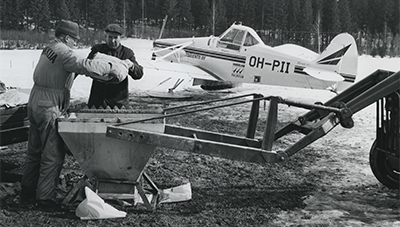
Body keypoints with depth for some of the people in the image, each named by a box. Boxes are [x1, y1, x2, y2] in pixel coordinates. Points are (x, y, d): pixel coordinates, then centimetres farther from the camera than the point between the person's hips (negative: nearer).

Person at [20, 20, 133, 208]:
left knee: (34, 151, 17)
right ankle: (45, 197, 4)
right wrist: (114, 67, -23)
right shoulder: (63, 53, -17)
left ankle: (27, 192, 26)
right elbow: (86, 66, -29)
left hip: (35, 103, 10)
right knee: (53, 154, -2)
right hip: (49, 109, -10)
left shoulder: (49, 49, 14)